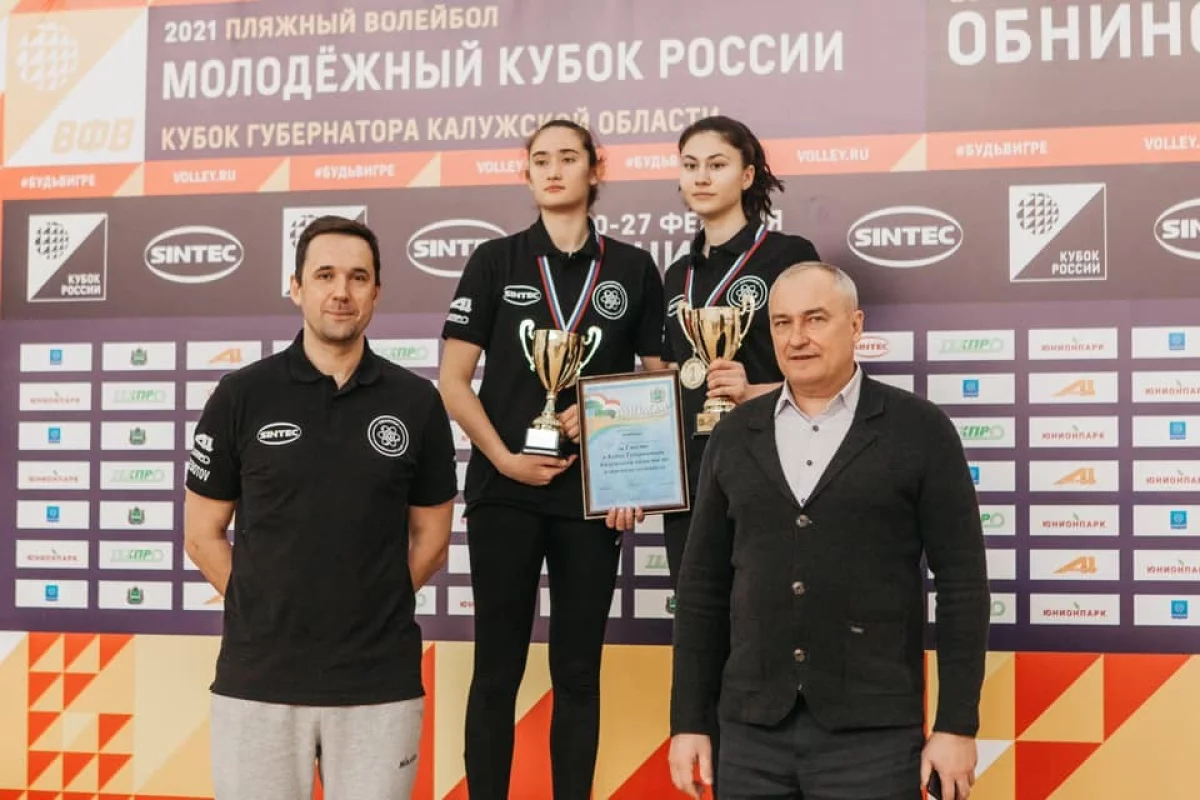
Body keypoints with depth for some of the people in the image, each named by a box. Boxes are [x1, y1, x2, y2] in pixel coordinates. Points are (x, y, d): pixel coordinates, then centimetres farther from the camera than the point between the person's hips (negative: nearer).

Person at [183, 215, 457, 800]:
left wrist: (368, 611, 2)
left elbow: (431, 540, 9)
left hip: (381, 683, 1)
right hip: (257, 679, 0)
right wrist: (270, 613, 1)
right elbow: (203, 534, 5)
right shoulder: (241, 396, 0)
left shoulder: (416, 402, 3)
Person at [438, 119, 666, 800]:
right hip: (504, 489, -1)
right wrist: (503, 458, -11)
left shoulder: (633, 269, 7)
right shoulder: (495, 261, 4)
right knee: (498, 667, 3)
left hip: (593, 490, 1)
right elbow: (454, 380, 0)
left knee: (578, 670, 7)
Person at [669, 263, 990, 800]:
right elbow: (704, 586, 10)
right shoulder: (735, 436, 8)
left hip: (872, 731, -3)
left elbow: (962, 582, -3)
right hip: (752, 729, 3)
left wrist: (957, 725, -7)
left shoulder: (918, 430, -1)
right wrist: (689, 720, 6)